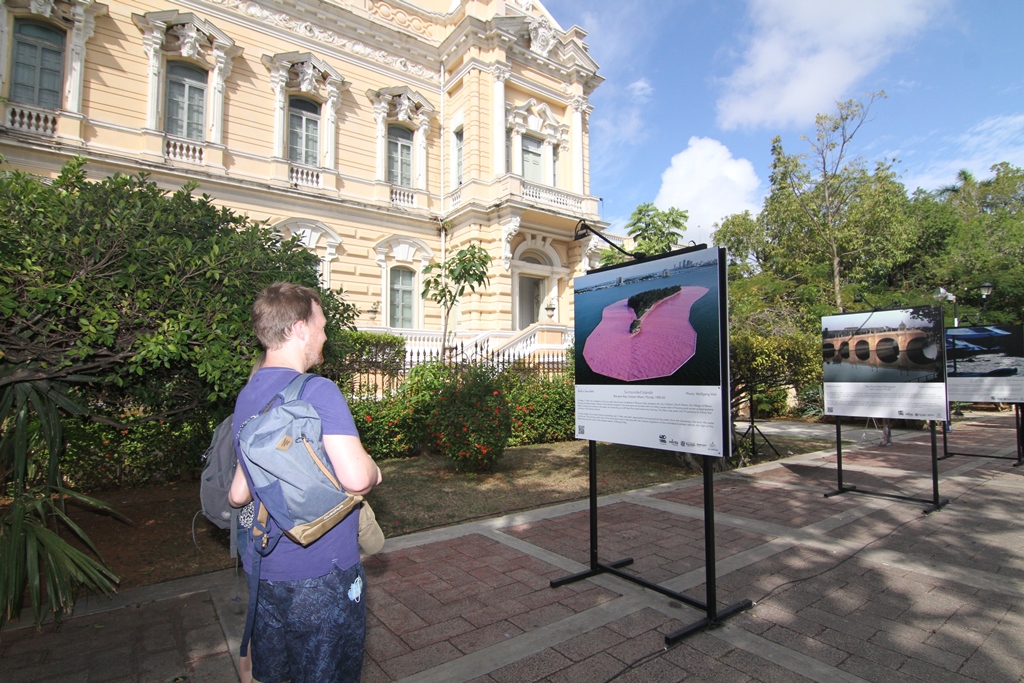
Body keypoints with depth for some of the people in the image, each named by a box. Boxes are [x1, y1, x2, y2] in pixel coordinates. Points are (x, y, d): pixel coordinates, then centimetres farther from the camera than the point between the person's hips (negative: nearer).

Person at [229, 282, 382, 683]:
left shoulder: (246, 395, 4)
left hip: (263, 570, 8)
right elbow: (356, 477, -30)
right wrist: (374, 471, -8)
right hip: (322, 574, -7)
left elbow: (238, 494, 9)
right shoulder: (318, 391, -21)